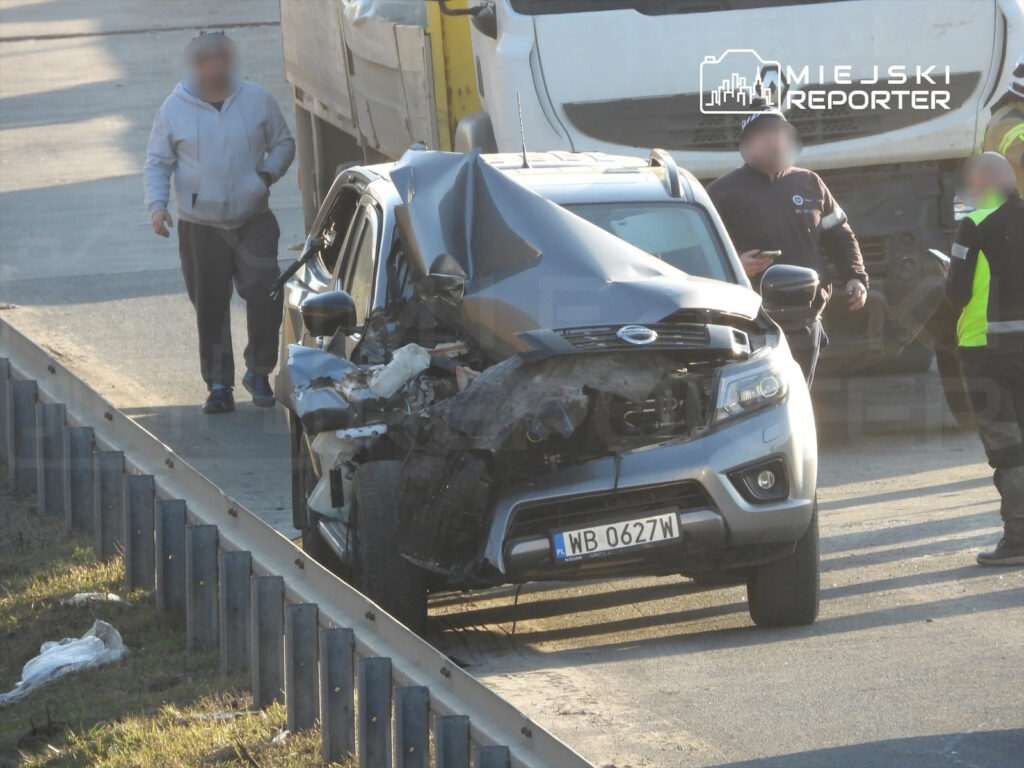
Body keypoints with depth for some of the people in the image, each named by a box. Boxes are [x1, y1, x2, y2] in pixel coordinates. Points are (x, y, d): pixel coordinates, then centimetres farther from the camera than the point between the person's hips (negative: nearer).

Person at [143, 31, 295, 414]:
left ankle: (258, 372, 10)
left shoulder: (257, 100, 3)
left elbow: (283, 142, 13)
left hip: (254, 221, 0)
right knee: (210, 308, 1)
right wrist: (157, 205, -11)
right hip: (200, 225, 0)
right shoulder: (175, 110, 0)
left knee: (265, 297, -8)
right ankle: (218, 384, 10)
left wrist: (268, 173, -6)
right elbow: (157, 164, 5)